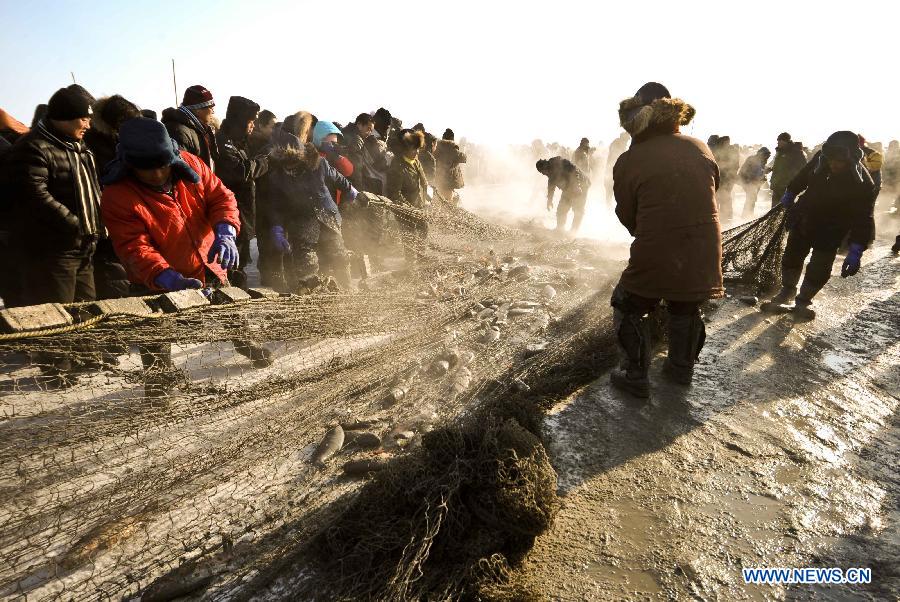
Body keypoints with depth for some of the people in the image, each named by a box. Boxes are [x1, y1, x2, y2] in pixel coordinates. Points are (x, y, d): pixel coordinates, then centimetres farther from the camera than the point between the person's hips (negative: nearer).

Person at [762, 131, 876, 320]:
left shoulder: (862, 184, -27)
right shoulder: (821, 159, -18)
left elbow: (863, 219, -26)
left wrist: (856, 250, -33)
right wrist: (790, 193, 15)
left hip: (831, 232, -3)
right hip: (803, 218, 4)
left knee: (819, 270, -2)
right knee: (792, 256, 14)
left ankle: (803, 301, 20)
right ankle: (788, 290, 35)